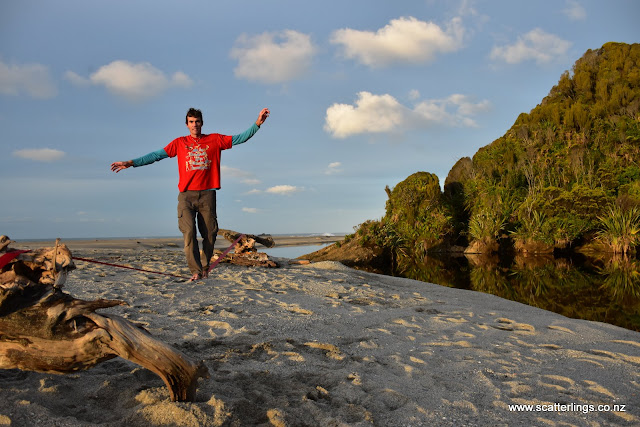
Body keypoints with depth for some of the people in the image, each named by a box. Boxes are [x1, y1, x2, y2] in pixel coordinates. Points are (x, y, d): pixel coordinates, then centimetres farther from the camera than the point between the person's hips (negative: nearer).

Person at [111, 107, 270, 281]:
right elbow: (157, 155, 10)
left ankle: (206, 267, 20)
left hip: (207, 194, 0)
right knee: (189, 232, -11)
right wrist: (130, 163, 3)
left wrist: (257, 124, -4)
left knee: (209, 233, 1)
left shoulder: (214, 140, 11)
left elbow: (239, 138, 7)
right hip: (186, 195, 0)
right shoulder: (180, 143, 12)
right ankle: (196, 271, -9)